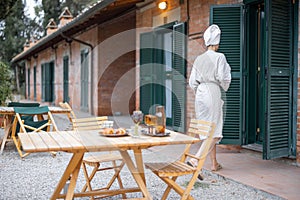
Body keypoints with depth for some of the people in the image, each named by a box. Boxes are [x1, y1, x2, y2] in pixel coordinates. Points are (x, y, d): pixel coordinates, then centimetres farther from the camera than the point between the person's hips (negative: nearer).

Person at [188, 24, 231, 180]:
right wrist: (225, 87, 11)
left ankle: (214, 163, 22)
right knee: (214, 132, -4)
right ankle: (195, 160, -20)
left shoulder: (199, 59, 9)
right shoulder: (219, 57, -7)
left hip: (200, 94, 7)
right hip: (213, 93, -6)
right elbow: (222, 78, -11)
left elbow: (192, 81, 8)